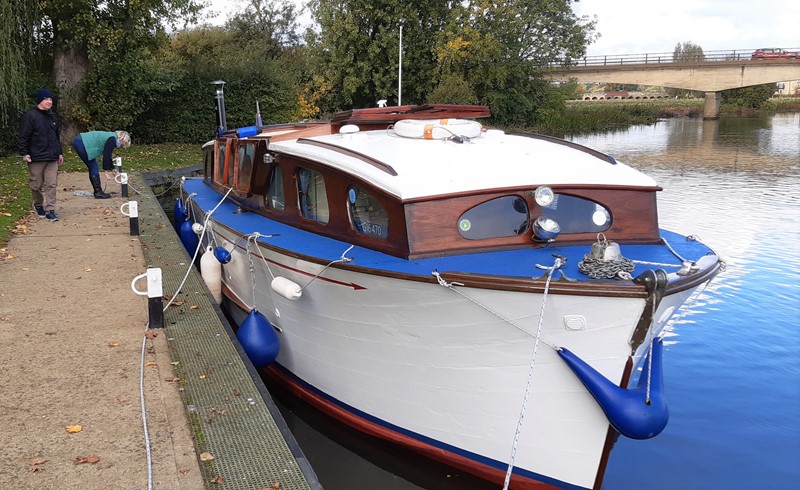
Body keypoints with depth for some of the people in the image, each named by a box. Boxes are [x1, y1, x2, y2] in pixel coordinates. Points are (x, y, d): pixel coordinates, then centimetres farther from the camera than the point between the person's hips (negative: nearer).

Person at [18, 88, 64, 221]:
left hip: (52, 157, 5)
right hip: (36, 158, -5)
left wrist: (60, 153, 20)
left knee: (51, 185, -2)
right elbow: (23, 136, -9)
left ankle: (50, 210, -1)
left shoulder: (52, 116, 13)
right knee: (36, 185, 7)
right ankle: (38, 205, 29)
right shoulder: (31, 116, -7)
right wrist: (24, 153, -13)